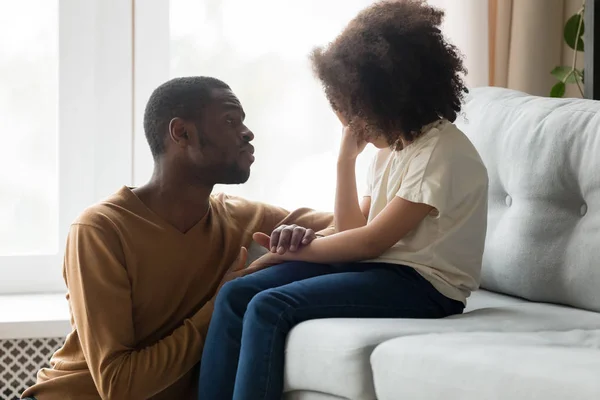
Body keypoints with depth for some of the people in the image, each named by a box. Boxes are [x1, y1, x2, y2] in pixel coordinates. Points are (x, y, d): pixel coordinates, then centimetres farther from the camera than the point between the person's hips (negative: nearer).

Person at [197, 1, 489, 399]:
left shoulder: (441, 151, -15)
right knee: (235, 296, -8)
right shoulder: (392, 144, 13)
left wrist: (295, 251, -5)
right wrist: (347, 155, 4)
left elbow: (372, 241, -15)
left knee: (268, 309, -25)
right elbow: (353, 231, 11)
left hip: (422, 284, -9)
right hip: (381, 268, 9)